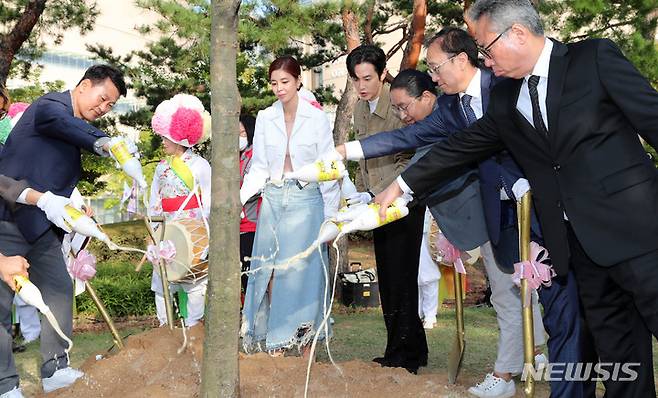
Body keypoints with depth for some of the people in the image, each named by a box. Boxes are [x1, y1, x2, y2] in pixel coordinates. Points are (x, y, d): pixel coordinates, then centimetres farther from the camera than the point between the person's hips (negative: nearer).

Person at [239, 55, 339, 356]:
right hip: (273, 199, 3)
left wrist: (331, 215, -4)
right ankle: (276, 343, 10)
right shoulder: (264, 119, 5)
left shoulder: (317, 118, -2)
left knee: (303, 269, -3)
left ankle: (306, 345, 7)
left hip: (306, 199, -3)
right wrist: (239, 199, -6)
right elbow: (259, 168, 8)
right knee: (271, 271, 1)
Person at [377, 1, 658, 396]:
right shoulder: (506, 99, 12)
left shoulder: (595, 57, -3)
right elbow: (461, 146, 19)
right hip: (578, 241, 5)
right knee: (615, 347, 10)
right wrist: (402, 185, 20)